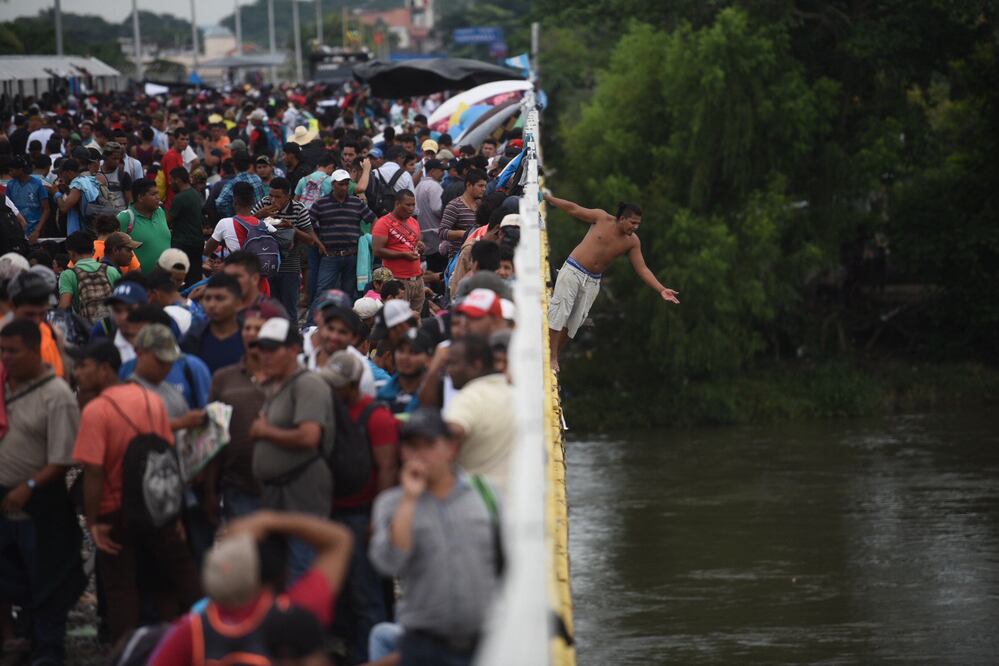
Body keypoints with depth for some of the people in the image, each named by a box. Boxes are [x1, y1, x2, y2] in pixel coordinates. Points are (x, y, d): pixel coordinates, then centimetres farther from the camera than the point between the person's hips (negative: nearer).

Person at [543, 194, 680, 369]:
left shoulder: (633, 242, 0)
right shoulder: (602, 219, -9)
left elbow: (642, 269, 0)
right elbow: (573, 209, -2)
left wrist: (661, 289, -11)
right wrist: (548, 198, 2)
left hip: (593, 282, 4)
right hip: (573, 271, -4)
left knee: (574, 321, 1)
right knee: (560, 312, -13)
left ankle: (556, 357, 9)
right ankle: (552, 358, -13)